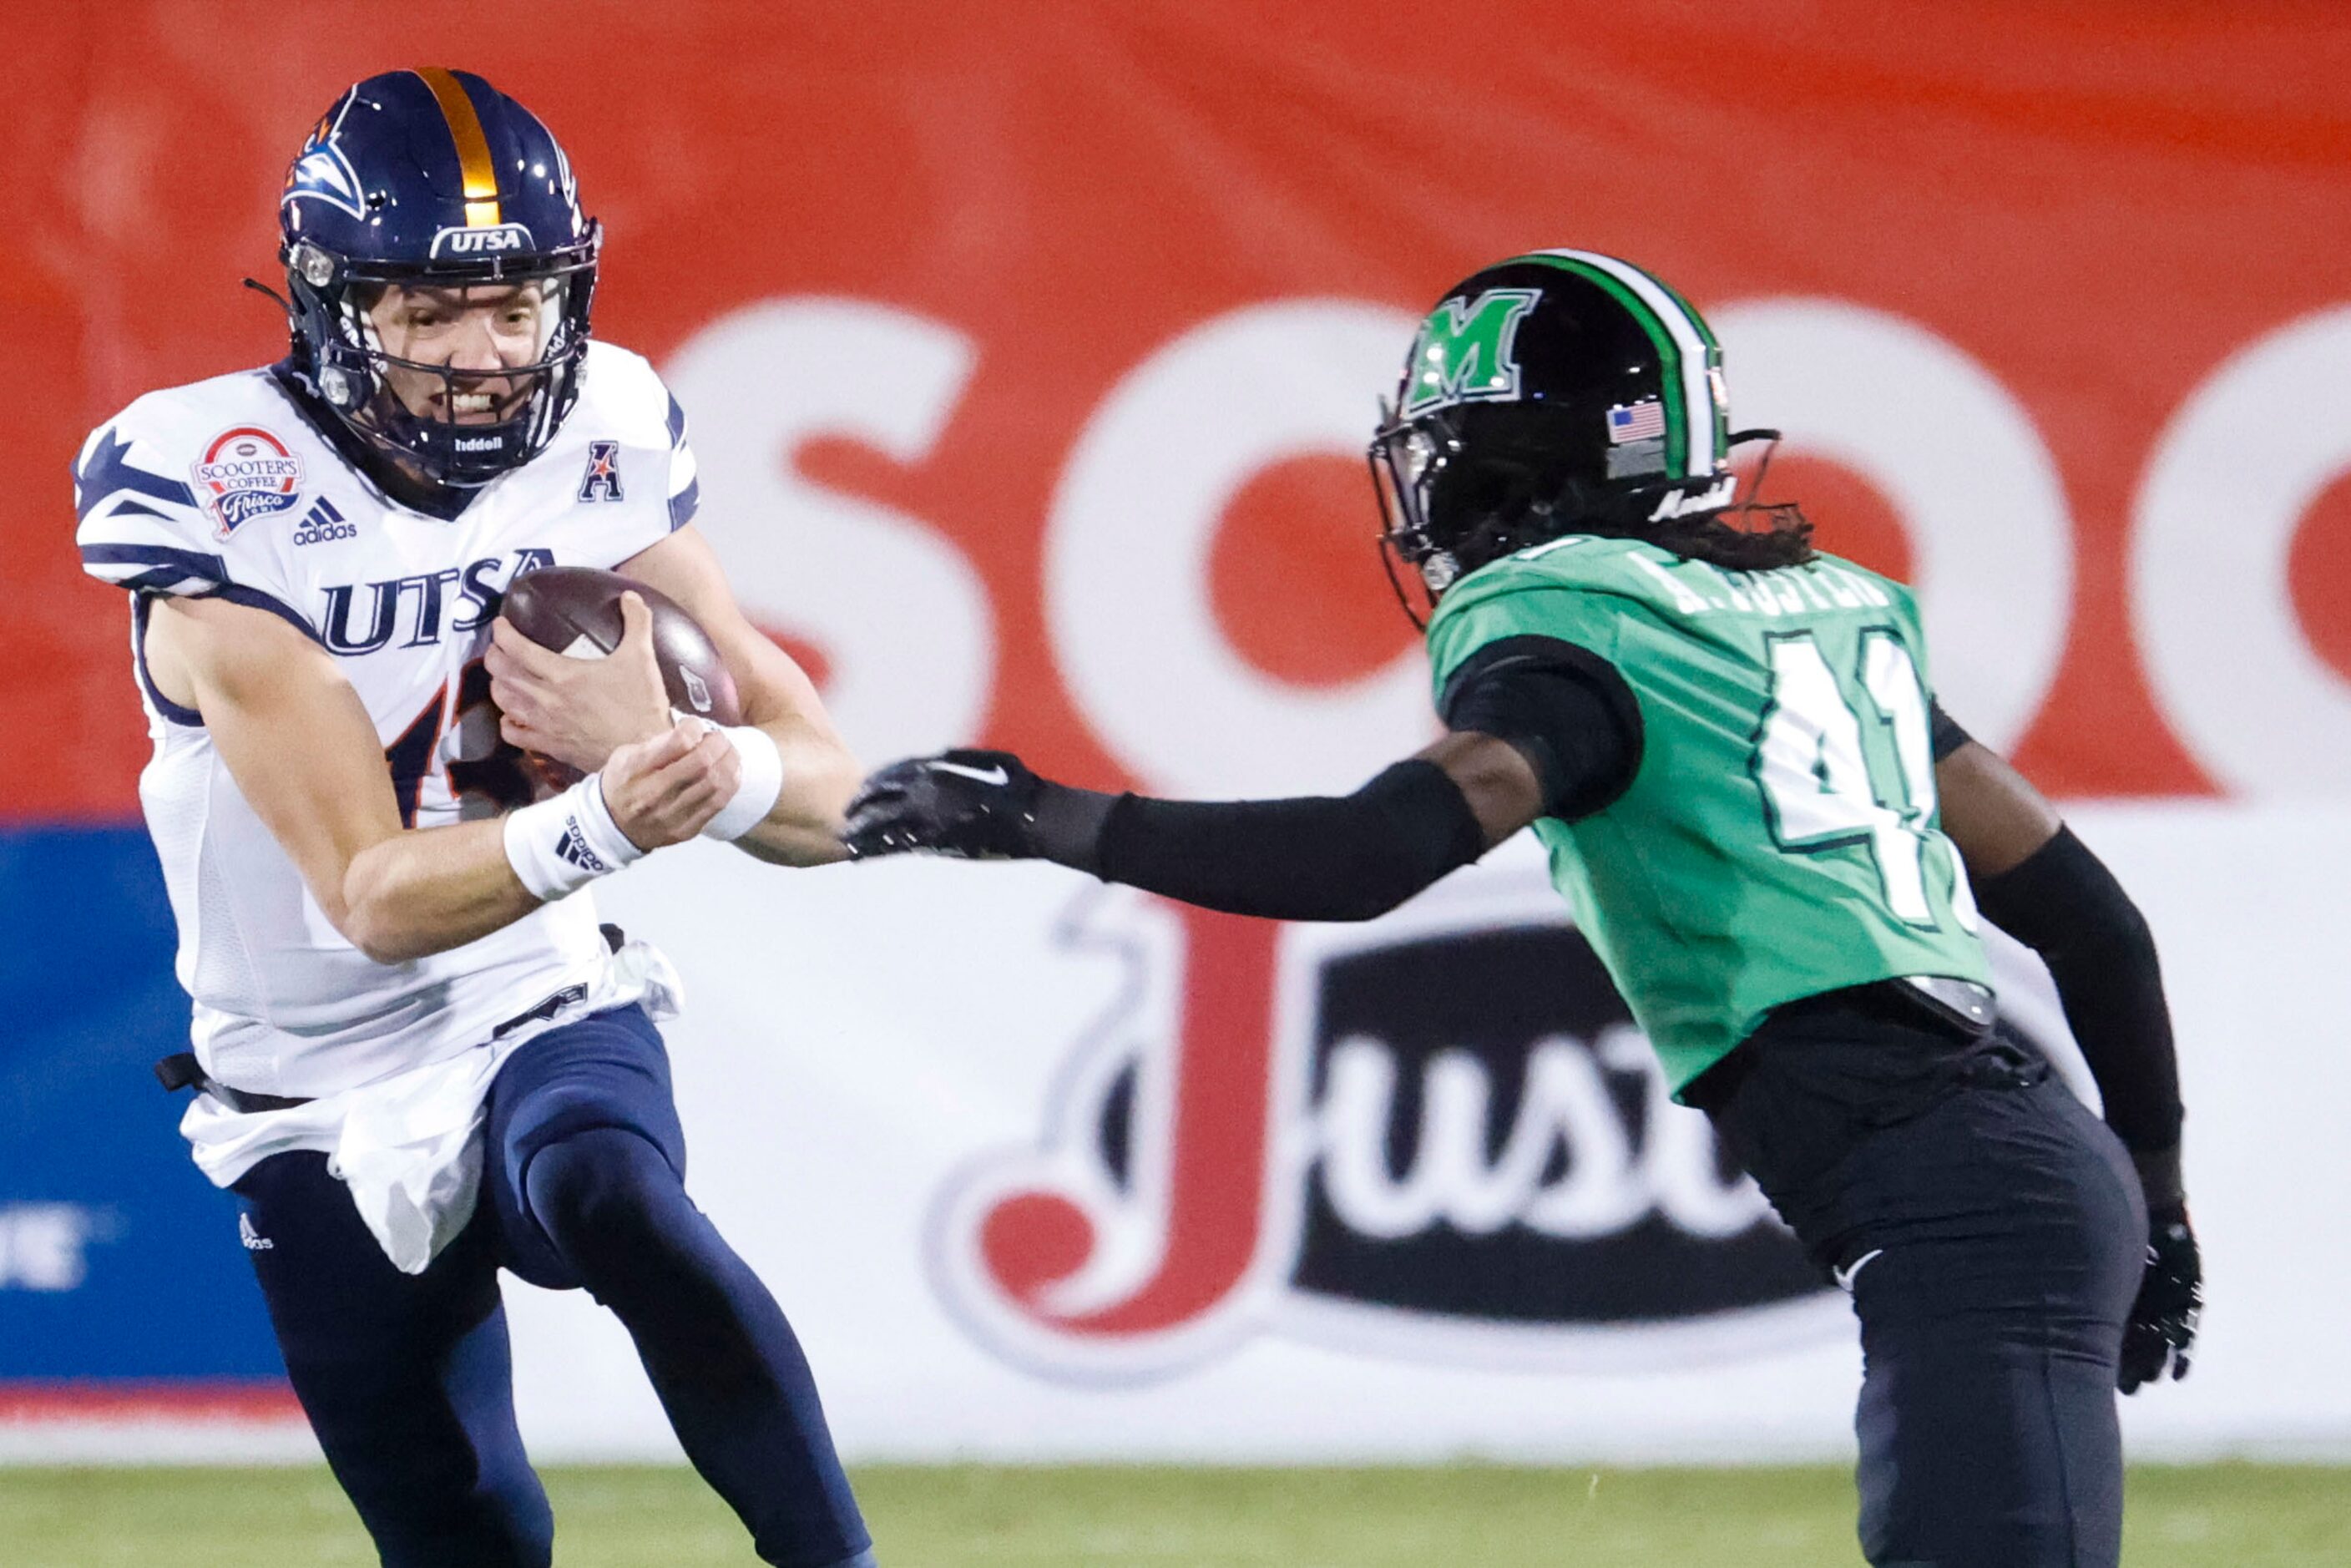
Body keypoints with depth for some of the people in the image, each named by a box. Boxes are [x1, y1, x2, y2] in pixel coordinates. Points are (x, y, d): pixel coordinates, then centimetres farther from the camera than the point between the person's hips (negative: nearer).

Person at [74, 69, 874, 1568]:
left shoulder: (604, 446, -8)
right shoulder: (216, 499, -19)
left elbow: (827, 797, -9)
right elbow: (370, 896, -26)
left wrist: (665, 751, -32)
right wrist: (602, 827, -45)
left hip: (550, 1014, 1)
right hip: (328, 1105, -1)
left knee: (611, 1202, -33)